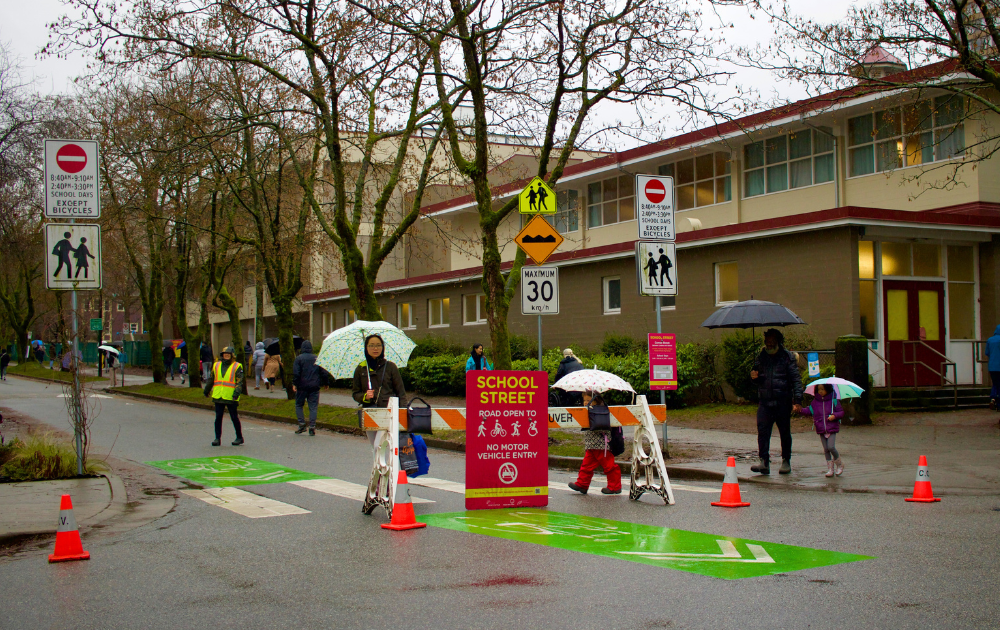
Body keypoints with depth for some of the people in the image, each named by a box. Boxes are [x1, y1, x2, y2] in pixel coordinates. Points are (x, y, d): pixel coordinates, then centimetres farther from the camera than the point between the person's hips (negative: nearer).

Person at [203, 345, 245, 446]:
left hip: (231, 397, -4)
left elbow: (239, 381, -8)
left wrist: (236, 393, -20)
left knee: (234, 418, 2)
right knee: (218, 418, 4)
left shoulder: (237, 366, -1)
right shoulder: (216, 365, 14)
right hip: (218, 396, 4)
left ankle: (239, 437, 14)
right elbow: (211, 379, 24)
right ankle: (217, 438, 9)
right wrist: (207, 391, 27)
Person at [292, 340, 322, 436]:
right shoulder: (317, 358, 8)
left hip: (302, 386, -2)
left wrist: (294, 384, -6)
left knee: (299, 405, 12)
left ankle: (302, 424, 0)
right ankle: (312, 427, -4)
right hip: (314, 387, 3)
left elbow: (296, 373, -10)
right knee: (313, 407, 3)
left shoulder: (299, 358, -2)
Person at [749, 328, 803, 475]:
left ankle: (786, 461, 21)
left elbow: (796, 380, -5)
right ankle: (764, 462, -11)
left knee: (785, 432, 8)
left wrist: (797, 400, -15)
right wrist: (754, 377, -2)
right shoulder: (761, 357, 12)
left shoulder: (787, 357, 0)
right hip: (764, 401, 3)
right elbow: (758, 380, 23)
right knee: (762, 431, -10)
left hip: (783, 402, -3)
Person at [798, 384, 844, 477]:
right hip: (821, 430, 4)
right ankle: (830, 469, 13)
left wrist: (834, 415, -16)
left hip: (832, 428, -4)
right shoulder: (815, 401, 7)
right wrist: (801, 410, -5)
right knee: (826, 449, 4)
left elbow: (841, 412, 2)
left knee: (831, 447, -14)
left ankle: (839, 464, 11)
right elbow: (809, 410, 11)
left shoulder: (834, 401, -1)